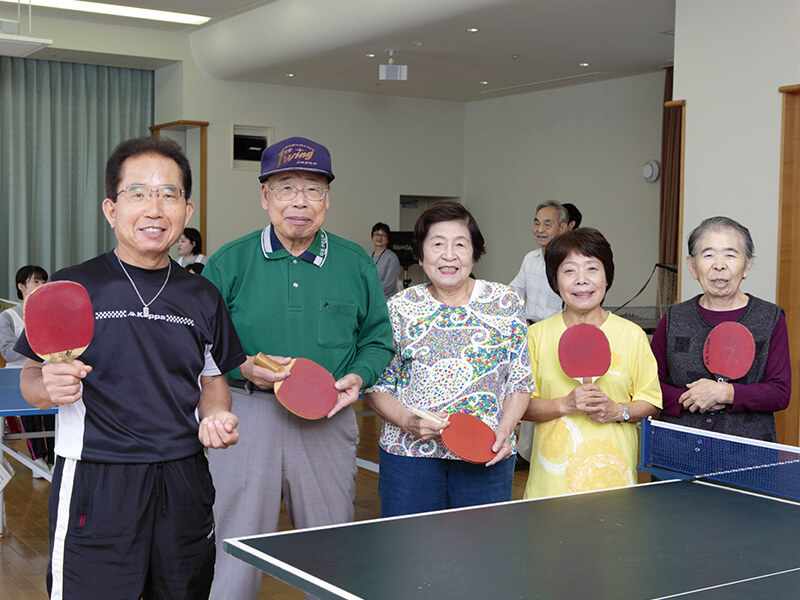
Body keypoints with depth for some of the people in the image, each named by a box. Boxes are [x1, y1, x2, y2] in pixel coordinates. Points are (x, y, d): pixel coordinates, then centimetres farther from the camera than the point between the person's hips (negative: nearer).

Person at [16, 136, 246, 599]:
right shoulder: (72, 287, -3)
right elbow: (32, 379, 3)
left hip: (184, 483, 4)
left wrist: (216, 417, -3)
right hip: (95, 483, -3)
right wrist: (50, 387, -20)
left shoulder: (203, 297, 7)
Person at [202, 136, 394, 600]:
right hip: (247, 416, -2)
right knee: (236, 560, 3)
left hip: (329, 421, 2)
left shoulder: (356, 264, 6)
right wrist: (243, 369, -14)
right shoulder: (229, 263, 1)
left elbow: (378, 339, 12)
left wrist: (357, 377, -6)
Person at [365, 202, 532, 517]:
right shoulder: (398, 308, 2)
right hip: (409, 454, 0)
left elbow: (520, 381, 7)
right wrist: (406, 421, -12)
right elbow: (377, 385, 5)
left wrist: (504, 429, -8)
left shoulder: (506, 302, 4)